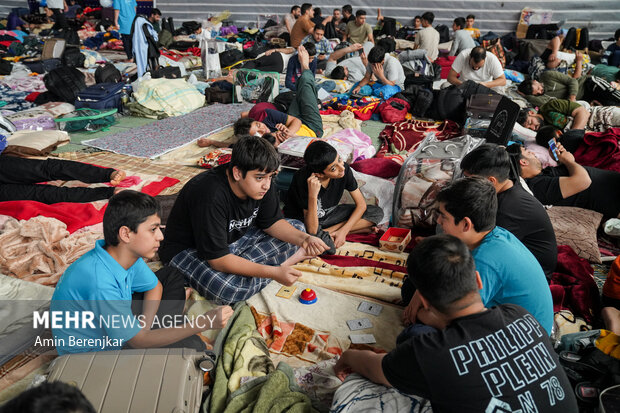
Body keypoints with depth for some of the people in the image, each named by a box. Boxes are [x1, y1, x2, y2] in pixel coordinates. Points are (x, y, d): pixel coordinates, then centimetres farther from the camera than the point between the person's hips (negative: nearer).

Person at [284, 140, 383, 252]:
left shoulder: (344, 168, -19)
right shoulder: (304, 179, -32)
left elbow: (361, 204, -7)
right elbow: (312, 230, -33)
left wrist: (343, 231, -18)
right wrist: (313, 195, -45)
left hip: (328, 213, 7)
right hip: (302, 219, -7)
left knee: (377, 213, -10)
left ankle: (325, 232, -10)